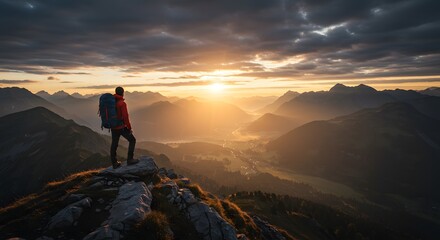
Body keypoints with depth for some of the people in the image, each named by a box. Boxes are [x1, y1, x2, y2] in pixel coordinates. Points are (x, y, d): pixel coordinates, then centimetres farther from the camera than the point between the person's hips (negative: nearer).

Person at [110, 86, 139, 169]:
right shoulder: (122, 103, -18)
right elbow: (125, 117, -20)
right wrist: (129, 128, -11)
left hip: (113, 128, 7)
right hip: (122, 127, -7)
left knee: (114, 145, 13)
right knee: (132, 140, 8)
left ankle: (114, 163, 23)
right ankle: (130, 159, 5)